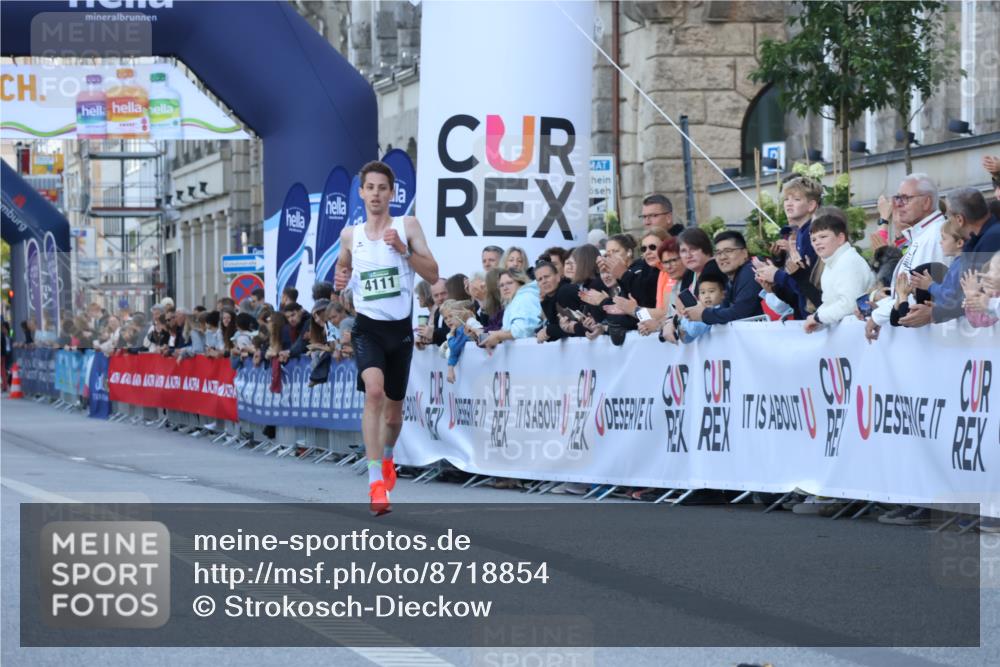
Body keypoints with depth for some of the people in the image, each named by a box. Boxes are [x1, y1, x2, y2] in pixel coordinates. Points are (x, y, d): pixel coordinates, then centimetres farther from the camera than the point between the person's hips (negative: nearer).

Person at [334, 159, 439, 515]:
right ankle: (376, 482, -29)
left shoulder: (408, 226, -1)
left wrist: (403, 249, -19)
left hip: (400, 329, 1)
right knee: (373, 391, -26)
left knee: (394, 409, 13)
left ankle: (387, 456, 47)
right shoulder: (350, 235, 6)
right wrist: (341, 278, 3)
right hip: (368, 327, -1)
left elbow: (433, 276, -6)